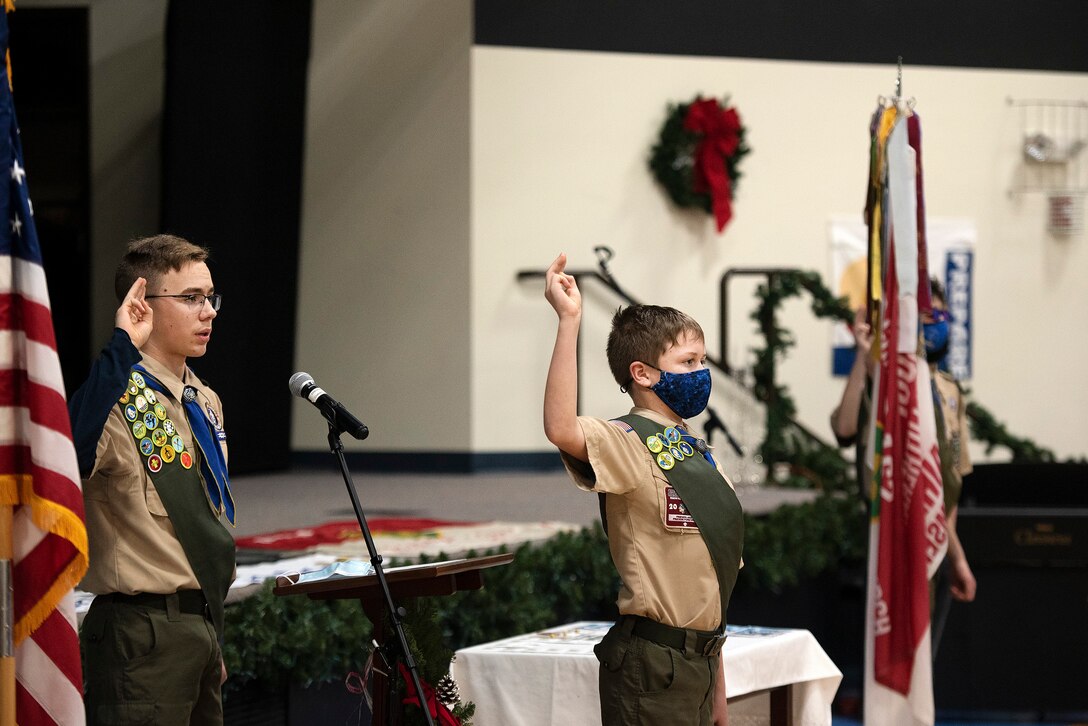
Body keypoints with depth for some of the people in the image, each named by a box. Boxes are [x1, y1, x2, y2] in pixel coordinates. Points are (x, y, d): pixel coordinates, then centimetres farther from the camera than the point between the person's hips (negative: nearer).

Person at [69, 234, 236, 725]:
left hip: (203, 624, 9)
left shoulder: (205, 403, 13)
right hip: (144, 630, -9)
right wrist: (122, 348, -41)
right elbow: (70, 453, -39)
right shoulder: (120, 399, -15)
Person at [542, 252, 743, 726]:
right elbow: (562, 430, -34)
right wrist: (569, 321, -35)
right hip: (652, 664, -9)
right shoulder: (630, 443, -10)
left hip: (699, 658, 9)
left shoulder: (701, 455, 16)